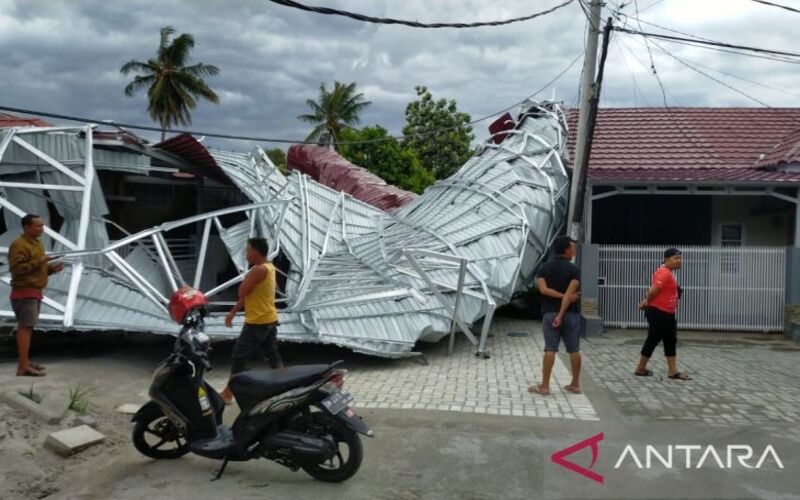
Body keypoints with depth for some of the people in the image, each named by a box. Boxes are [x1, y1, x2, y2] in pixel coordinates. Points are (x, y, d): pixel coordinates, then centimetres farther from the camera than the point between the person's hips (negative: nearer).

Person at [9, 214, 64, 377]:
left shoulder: (38, 244, 16)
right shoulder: (19, 245, -13)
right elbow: (16, 268, -22)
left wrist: (52, 268, 5)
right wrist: (39, 262, -23)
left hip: (35, 292, 9)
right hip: (24, 293, -9)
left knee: (26, 327, 12)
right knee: (26, 328, -12)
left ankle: (25, 362, 17)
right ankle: (23, 367, -12)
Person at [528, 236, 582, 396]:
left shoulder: (544, 268, 6)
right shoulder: (574, 270, -5)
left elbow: (543, 289, -9)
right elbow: (569, 293, -15)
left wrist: (564, 297, -9)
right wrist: (561, 314, -18)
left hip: (550, 313, 1)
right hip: (570, 314, -1)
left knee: (550, 349, -1)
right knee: (574, 350, 9)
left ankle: (544, 386, -3)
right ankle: (575, 384, 16)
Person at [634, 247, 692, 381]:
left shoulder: (669, 272, 13)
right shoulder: (664, 273, -21)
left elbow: (653, 290, 17)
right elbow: (653, 290, -27)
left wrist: (646, 302, 8)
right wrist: (647, 303, -10)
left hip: (667, 313, 10)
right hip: (658, 312, -10)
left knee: (671, 341, 10)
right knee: (653, 340, 0)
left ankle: (673, 371, 14)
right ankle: (640, 369, 13)